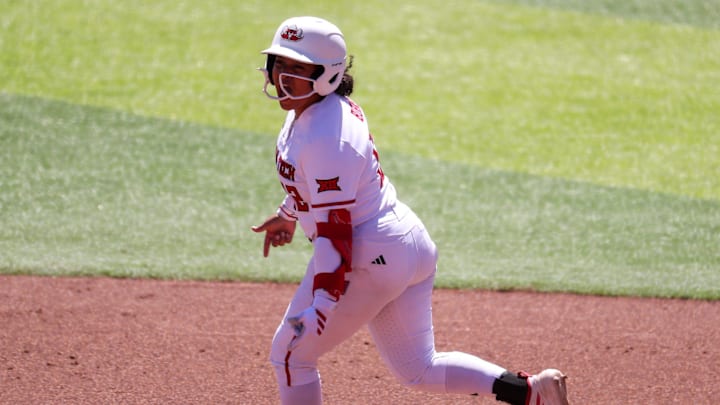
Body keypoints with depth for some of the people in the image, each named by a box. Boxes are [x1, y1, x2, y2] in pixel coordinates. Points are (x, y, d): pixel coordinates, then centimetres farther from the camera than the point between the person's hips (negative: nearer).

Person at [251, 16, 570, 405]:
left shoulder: (326, 139, -24)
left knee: (290, 354, 4)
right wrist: (288, 213, 38)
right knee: (418, 369, 18)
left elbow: (335, 229, -27)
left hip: (370, 260, -10)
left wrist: (322, 305, -30)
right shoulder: (337, 106, 5)